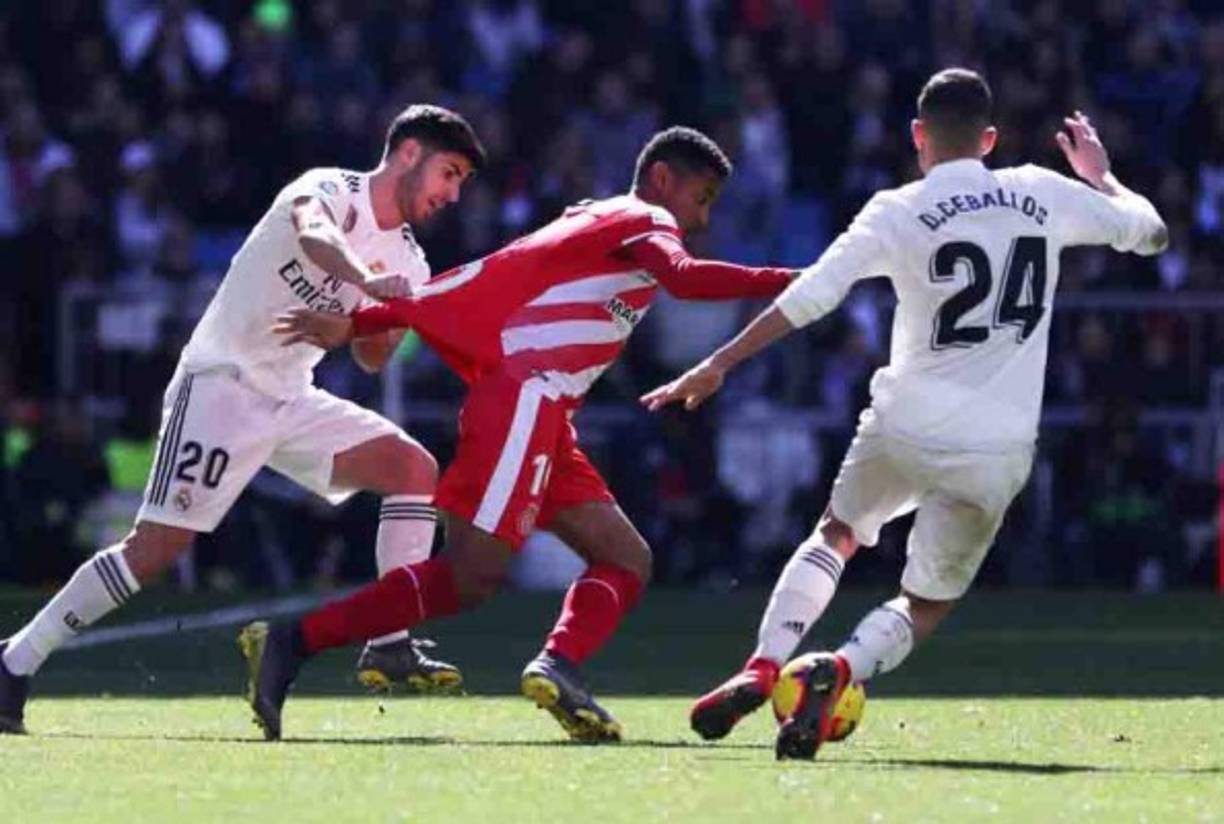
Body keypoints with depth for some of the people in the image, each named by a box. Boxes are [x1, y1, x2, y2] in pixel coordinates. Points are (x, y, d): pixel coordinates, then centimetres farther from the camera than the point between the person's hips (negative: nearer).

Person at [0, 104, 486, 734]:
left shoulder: (406, 264, 10)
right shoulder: (328, 190, -12)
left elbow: (371, 359, 11)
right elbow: (313, 235, -35)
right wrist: (366, 282, -56)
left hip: (292, 399, 7)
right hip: (222, 381, -7)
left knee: (415, 468, -9)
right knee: (156, 548, -16)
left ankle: (390, 646, -9)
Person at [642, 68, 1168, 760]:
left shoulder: (898, 212, -4)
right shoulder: (1044, 195, 4)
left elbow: (810, 298, -10)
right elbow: (1151, 232, 17)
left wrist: (717, 366, -4)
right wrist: (1099, 173, 36)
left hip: (906, 429, 0)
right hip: (996, 453, 1)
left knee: (836, 535, 28)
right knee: (924, 609, 13)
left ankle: (762, 669, 7)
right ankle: (842, 668, -20)